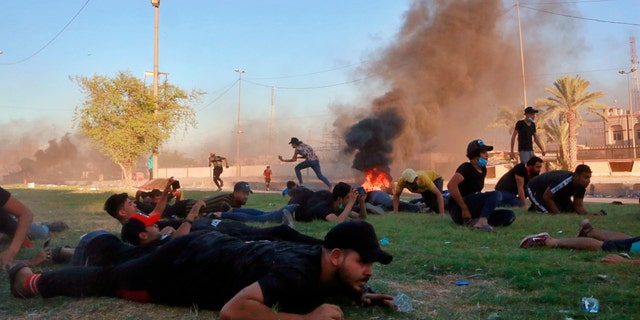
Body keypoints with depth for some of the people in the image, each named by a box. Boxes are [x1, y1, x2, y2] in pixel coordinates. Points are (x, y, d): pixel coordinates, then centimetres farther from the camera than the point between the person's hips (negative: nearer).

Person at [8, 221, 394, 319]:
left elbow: (330, 285, 14)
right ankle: (29, 278, 39)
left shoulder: (324, 265, -12)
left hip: (214, 249, 6)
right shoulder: (297, 273, -38)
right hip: (188, 264, -6)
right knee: (104, 281, 17)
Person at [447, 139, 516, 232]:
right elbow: (451, 185, -27)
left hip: (472, 212, 9)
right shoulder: (466, 168, -11)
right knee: (496, 195, -21)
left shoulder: (483, 170, 14)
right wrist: (464, 209, -25)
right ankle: (482, 221, -38)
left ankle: (474, 221, -16)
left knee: (510, 216, -4)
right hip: (458, 210, -8)